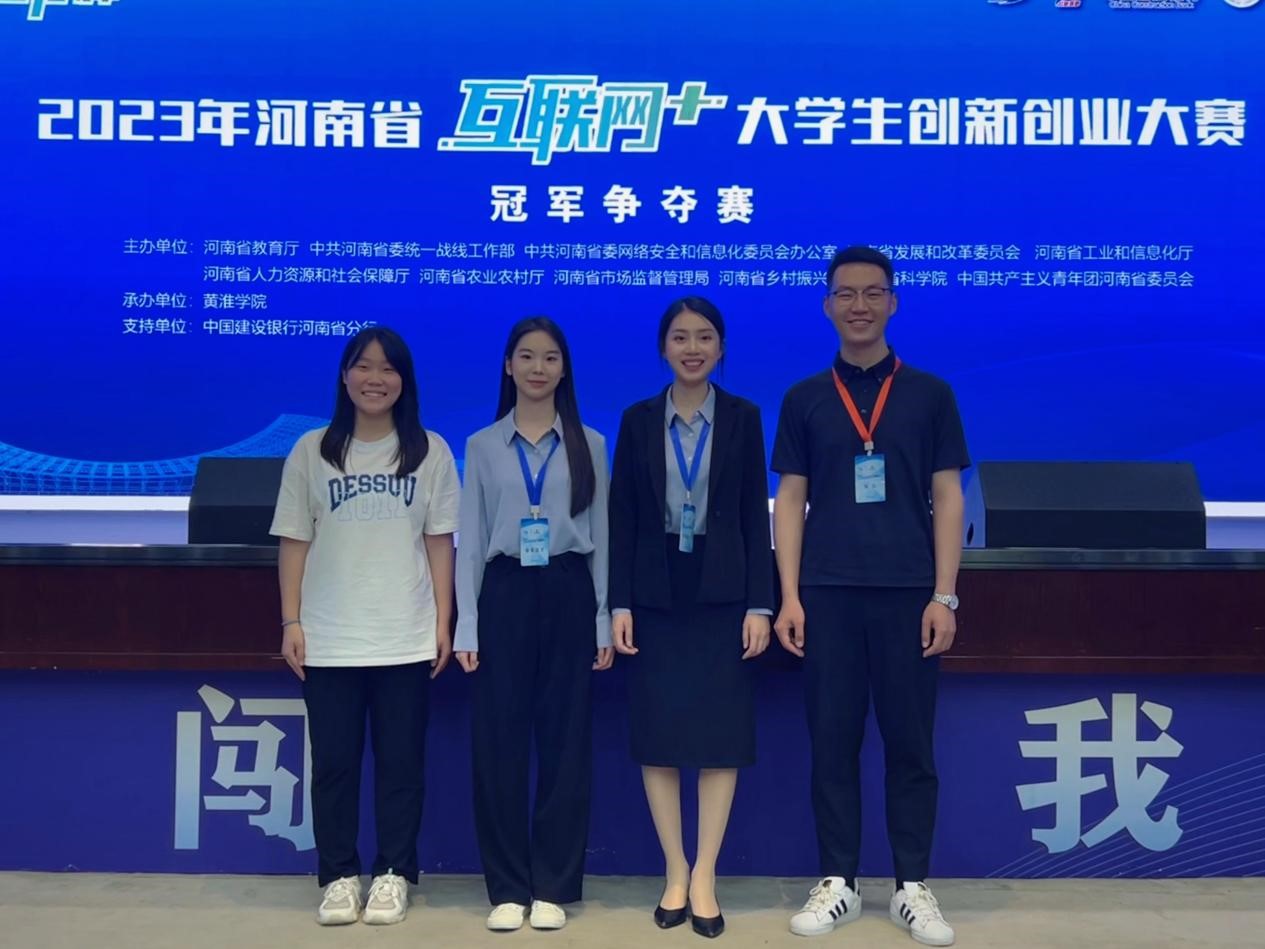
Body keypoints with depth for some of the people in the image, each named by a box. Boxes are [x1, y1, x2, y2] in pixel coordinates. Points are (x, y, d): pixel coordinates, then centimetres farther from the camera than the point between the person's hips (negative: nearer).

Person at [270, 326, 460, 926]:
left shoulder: (429, 451, 3)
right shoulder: (312, 451, 4)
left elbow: (440, 542, 3)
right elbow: (294, 541, 4)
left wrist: (444, 623, -1)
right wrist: (291, 622, -2)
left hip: (406, 638, 0)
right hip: (329, 639, 1)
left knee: (400, 761, 6)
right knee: (333, 761, 7)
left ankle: (392, 874, 20)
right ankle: (338, 876, 20)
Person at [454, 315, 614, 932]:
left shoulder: (589, 445, 7)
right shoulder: (482, 446, 6)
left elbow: (600, 536, 6)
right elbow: (470, 541, 4)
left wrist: (604, 620, 1)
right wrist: (466, 626, -2)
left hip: (569, 594, 0)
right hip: (506, 594, 0)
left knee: (566, 740, 3)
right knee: (500, 742, 1)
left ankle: (553, 887, 15)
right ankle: (507, 887, 14)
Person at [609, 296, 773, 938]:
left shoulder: (743, 418, 3)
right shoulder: (637, 421, 4)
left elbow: (756, 515, 1)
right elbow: (622, 518, 3)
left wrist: (760, 604, -5)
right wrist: (619, 604, -4)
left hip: (722, 594, -1)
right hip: (656, 596, 1)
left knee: (721, 736, 1)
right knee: (657, 737, 4)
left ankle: (703, 876, 12)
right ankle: (675, 872, 18)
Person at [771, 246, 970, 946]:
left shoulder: (929, 394, 6)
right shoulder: (804, 399, 7)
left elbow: (947, 498, 4)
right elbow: (790, 501, 6)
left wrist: (944, 596, -4)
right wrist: (789, 596, -2)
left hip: (908, 592, 0)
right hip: (827, 593, 1)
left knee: (910, 741, 6)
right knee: (832, 739, 6)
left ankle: (911, 886, 18)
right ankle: (838, 882, 18)